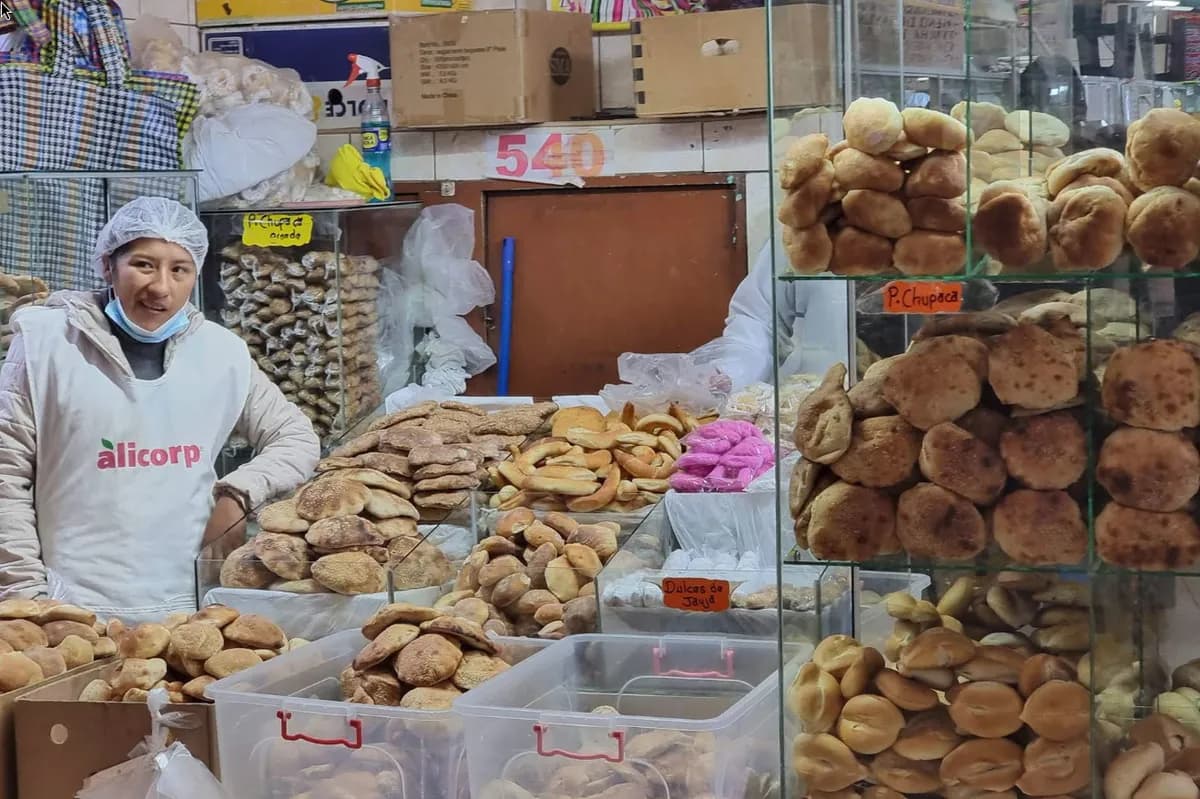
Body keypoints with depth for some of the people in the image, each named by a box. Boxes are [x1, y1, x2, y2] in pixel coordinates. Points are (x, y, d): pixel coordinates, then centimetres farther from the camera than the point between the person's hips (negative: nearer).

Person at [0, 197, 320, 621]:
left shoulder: (221, 352, 5)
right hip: (72, 610, -2)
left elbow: (298, 439, 15)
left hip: (186, 607, 3)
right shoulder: (48, 341, -3)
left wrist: (239, 494, -3)